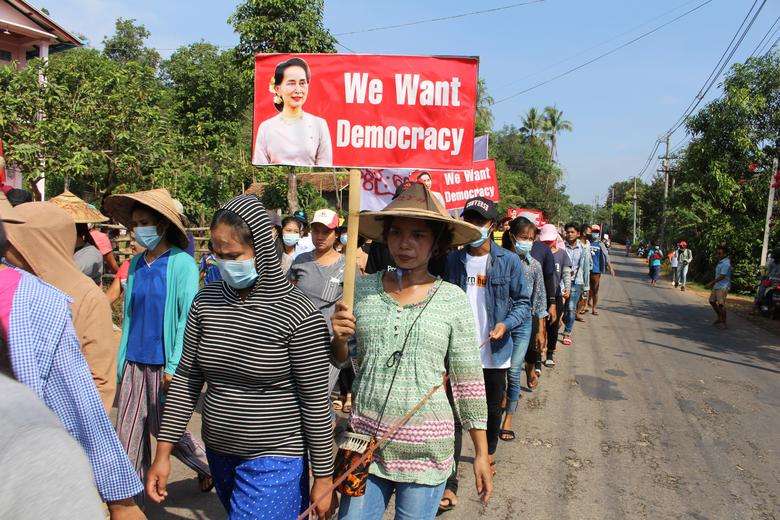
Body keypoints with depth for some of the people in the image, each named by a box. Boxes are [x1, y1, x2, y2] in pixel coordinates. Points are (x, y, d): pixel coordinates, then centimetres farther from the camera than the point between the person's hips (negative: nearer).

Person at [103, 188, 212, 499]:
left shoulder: (182, 263, -11)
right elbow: (129, 315, 11)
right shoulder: (136, 264, 7)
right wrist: (122, 360, 10)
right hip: (135, 361, 6)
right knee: (128, 435, 9)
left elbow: (188, 317, -13)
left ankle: (208, 465, 32)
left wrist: (175, 366, -17)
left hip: (163, 364, -5)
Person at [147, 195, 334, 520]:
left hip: (274, 461, -5)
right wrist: (163, 452, 2)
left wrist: (323, 478, -8)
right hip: (219, 453, 6)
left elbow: (316, 402, -13)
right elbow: (186, 379, 4)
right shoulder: (206, 301, -2)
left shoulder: (299, 315, -17)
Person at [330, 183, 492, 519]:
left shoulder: (453, 299, -7)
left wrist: (481, 453, 1)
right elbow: (341, 359, 10)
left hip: (424, 447, -2)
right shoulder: (362, 289, -2)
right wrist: (338, 337, -12)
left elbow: (468, 379, -2)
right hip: (365, 441, 2)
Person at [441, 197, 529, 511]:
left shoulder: (509, 261, -4)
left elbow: (523, 303, -1)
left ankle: (489, 453, 48)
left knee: (493, 408, 20)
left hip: (494, 353, 1)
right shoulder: (452, 260, -1)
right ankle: (450, 483, 3)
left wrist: (506, 324, -17)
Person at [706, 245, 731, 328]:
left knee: (721, 304, -10)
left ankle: (723, 322, -1)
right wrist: (713, 283, 18)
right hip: (717, 286, 10)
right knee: (712, 301, 16)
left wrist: (711, 283, -16)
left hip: (723, 287, -10)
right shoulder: (720, 262, 13)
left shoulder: (726, 263, -17)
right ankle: (720, 318, 29)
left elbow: (722, 276, -21)